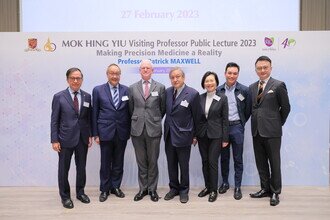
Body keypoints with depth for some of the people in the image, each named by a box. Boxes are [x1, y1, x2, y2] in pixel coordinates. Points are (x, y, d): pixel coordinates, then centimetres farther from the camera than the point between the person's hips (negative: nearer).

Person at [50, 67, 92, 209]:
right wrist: (54, 140, -8)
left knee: (82, 167, 13)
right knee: (64, 169, 8)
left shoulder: (87, 96, 4)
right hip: (65, 138, -3)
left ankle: (80, 192, 31)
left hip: (82, 138, 3)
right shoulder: (59, 97, -5)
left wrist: (90, 135, 2)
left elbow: (89, 118, 8)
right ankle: (65, 196, 24)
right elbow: (54, 120, -4)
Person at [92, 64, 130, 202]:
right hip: (105, 132, -1)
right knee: (105, 163, 7)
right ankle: (104, 189, 22)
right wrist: (95, 134, -2)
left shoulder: (126, 90, 3)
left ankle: (115, 187, 27)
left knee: (118, 162, 11)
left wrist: (129, 131, 4)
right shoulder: (98, 90, 0)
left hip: (121, 133, 2)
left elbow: (129, 112, 6)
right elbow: (95, 113, 1)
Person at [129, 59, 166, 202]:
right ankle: (143, 189, 24)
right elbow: (131, 109, 12)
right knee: (141, 162, 10)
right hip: (137, 129, 2)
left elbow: (163, 109, 8)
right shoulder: (132, 88, 6)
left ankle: (152, 189, 21)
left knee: (153, 161, 7)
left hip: (154, 129, -1)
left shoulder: (160, 87, 1)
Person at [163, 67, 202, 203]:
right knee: (171, 165, 15)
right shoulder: (167, 92, 2)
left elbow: (197, 116, -5)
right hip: (169, 136, 4)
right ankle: (174, 188, 31)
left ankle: (184, 191, 26)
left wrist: (195, 135, 0)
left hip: (183, 135, -4)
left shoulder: (193, 94, -11)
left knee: (184, 166, 9)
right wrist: (166, 128, 8)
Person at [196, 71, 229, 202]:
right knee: (205, 161, 10)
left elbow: (225, 119, -4)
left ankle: (214, 190, 12)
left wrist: (225, 138, -6)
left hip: (216, 135, -3)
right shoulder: (200, 98, 4)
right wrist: (194, 135, 5)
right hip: (202, 134, 4)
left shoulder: (222, 98, -5)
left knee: (213, 162, -3)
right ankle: (207, 187, 25)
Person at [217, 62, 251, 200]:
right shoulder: (218, 90, 2)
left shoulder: (244, 90, -3)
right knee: (224, 157, 12)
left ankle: (237, 187, 14)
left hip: (236, 127, -2)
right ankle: (225, 182, 27)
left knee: (238, 159, 4)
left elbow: (248, 110, 4)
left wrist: (241, 123, 6)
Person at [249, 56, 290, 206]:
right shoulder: (252, 87, 10)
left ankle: (275, 192, 19)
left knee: (274, 163, 5)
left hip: (272, 132, -5)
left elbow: (285, 108, -1)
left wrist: (278, 124, 5)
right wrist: (256, 122, 6)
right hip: (257, 131, 5)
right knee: (261, 163, 14)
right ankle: (265, 189, 28)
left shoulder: (278, 85, -5)